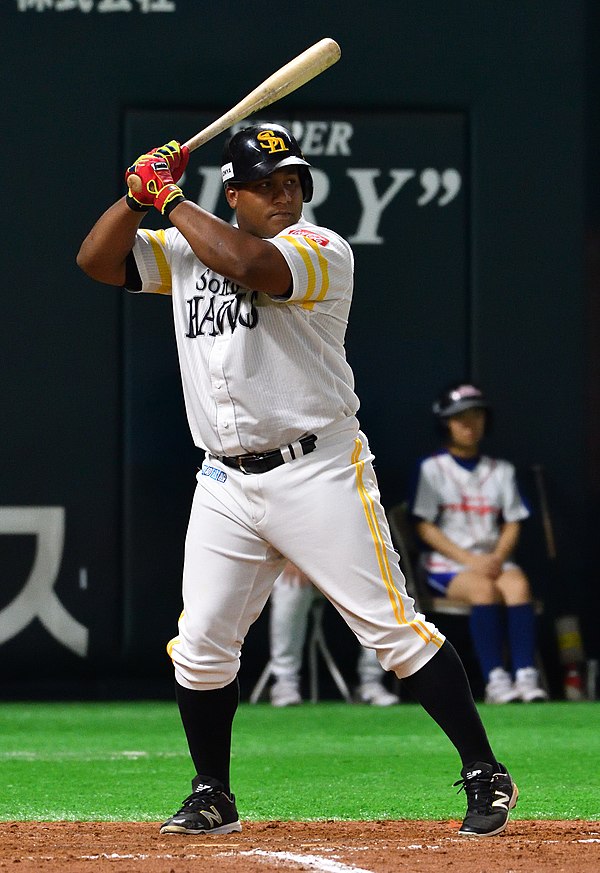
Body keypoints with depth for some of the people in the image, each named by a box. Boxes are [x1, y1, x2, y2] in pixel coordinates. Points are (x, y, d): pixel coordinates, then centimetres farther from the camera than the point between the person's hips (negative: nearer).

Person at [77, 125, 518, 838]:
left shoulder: (323, 250, -9)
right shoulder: (187, 248, 11)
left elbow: (247, 264, -27)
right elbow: (96, 260, 9)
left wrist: (172, 199, -14)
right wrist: (142, 194, -6)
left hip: (318, 474, -5)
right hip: (226, 483, 5)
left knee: (392, 626, -7)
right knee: (200, 645, 3)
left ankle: (484, 775, -1)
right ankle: (212, 798, 20)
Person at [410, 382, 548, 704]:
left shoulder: (501, 470, 18)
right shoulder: (432, 469, 5)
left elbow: (512, 523, 13)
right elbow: (425, 527, -2)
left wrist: (497, 558, -9)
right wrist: (469, 560, -14)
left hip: (493, 560, 3)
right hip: (447, 565, -3)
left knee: (517, 584, -31)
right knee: (484, 589, -35)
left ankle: (526, 676, -41)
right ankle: (495, 678, -40)